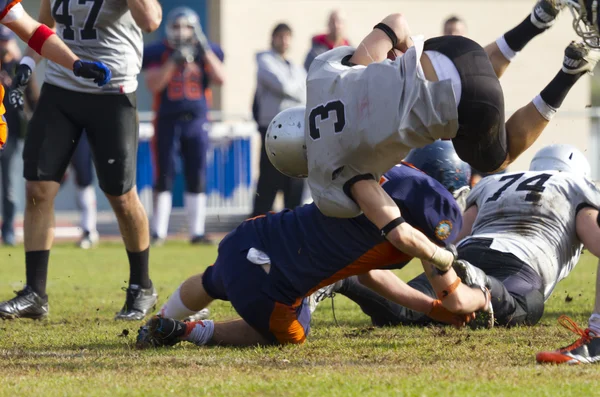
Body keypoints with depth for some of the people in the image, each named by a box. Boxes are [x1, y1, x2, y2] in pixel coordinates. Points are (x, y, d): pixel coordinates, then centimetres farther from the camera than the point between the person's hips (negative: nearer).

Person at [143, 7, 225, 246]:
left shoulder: (206, 53, 6)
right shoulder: (159, 53, 1)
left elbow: (220, 79, -8)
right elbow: (152, 85, -11)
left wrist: (204, 50, -15)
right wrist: (173, 61, -20)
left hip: (196, 121, 2)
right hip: (167, 121, -2)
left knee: (197, 179, 2)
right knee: (164, 178, -2)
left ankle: (197, 232, 7)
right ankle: (158, 232, 3)